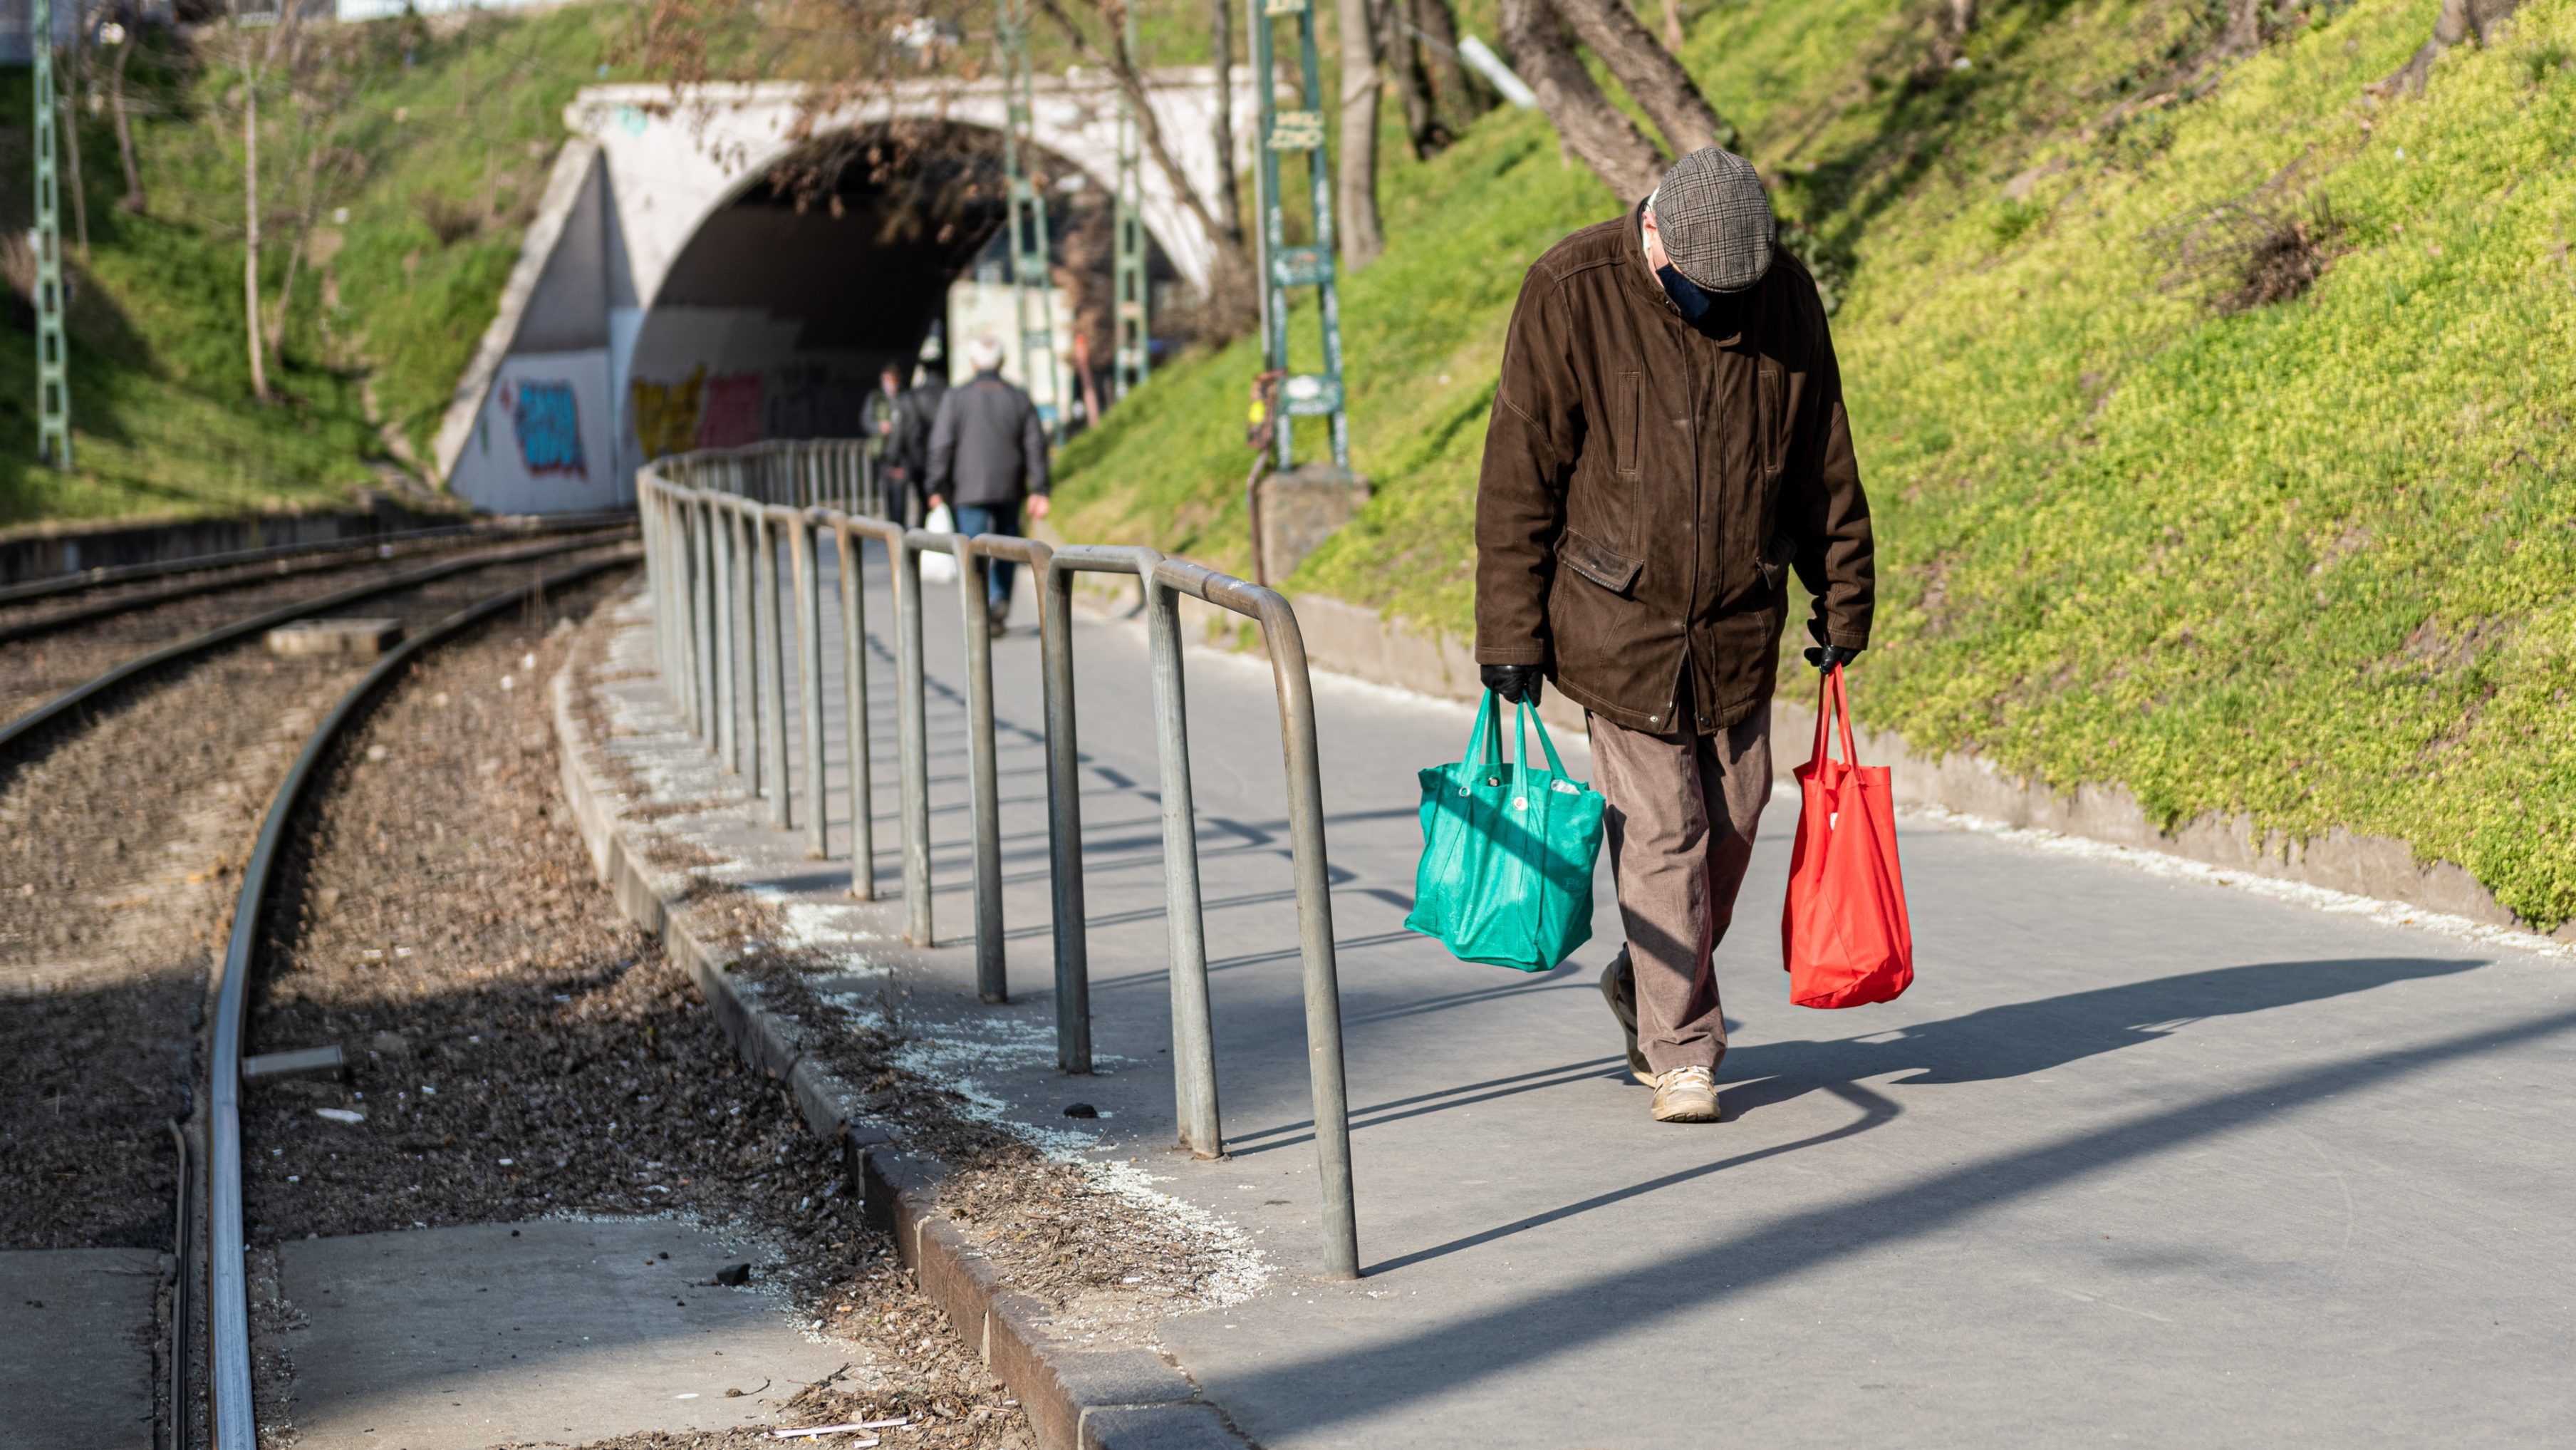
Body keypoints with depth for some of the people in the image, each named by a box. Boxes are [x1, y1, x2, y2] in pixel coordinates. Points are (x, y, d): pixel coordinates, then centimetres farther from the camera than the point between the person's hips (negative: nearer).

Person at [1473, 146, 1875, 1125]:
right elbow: (1519, 477, -9)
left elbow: (1823, 462, 10)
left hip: (1739, 628, 4)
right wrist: (1511, 633, -9)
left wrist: (1841, 600, 13)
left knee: (1731, 825, 9)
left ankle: (1647, 986, 32)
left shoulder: (1785, 296, -1)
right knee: (1661, 834, -5)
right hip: (1618, 623, -4)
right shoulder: (1571, 297, -12)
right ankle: (1681, 1050, 6)